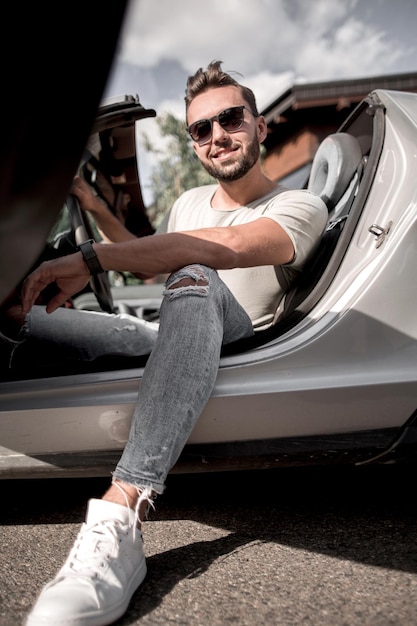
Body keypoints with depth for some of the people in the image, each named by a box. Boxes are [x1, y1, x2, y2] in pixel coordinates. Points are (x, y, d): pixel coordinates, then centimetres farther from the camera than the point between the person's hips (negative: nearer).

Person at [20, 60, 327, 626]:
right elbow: (146, 267, 33)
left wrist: (92, 259, -31)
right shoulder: (189, 202, 19)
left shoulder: (299, 206, -4)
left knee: (195, 279, -41)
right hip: (168, 345, 6)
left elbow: (229, 244, -26)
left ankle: (122, 515, -53)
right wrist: (93, 203, 23)